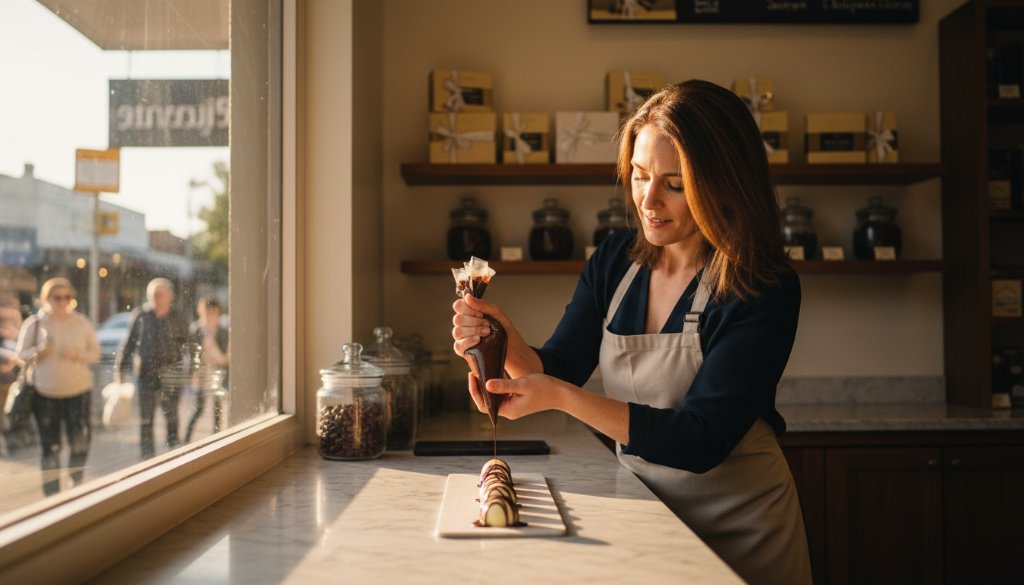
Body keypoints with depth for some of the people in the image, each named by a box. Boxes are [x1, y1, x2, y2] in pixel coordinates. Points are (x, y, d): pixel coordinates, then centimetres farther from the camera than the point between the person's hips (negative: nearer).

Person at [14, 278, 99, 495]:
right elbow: (21, 354, 2)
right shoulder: (34, 323, -2)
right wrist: (39, 351, -19)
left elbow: (95, 353, 4)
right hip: (44, 394, 0)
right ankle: (52, 493, 19)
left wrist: (78, 355, -16)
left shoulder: (82, 323, 0)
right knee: (49, 447, 6)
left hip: (78, 391, 0)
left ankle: (77, 485, 22)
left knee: (80, 442, -4)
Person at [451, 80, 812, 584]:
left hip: (738, 528, -4)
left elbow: (700, 440, -26)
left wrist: (561, 397, -34)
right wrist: (508, 347, -26)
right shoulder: (614, 262, -5)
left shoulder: (765, 291, -21)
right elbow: (557, 369, -4)